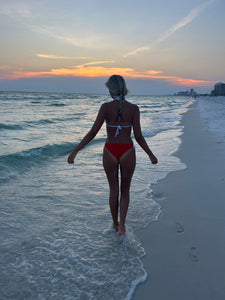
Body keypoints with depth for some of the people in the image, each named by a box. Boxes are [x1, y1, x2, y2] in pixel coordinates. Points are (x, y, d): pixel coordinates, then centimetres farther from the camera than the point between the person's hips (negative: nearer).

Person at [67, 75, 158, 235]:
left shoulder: (106, 107, -9)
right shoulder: (133, 108, -7)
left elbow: (92, 133, -11)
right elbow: (138, 136, -7)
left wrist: (75, 151, -5)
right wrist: (151, 155, 6)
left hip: (110, 152, 0)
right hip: (127, 153, 0)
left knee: (113, 190, 19)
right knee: (125, 190, 19)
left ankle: (115, 224, 34)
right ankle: (122, 225, 10)